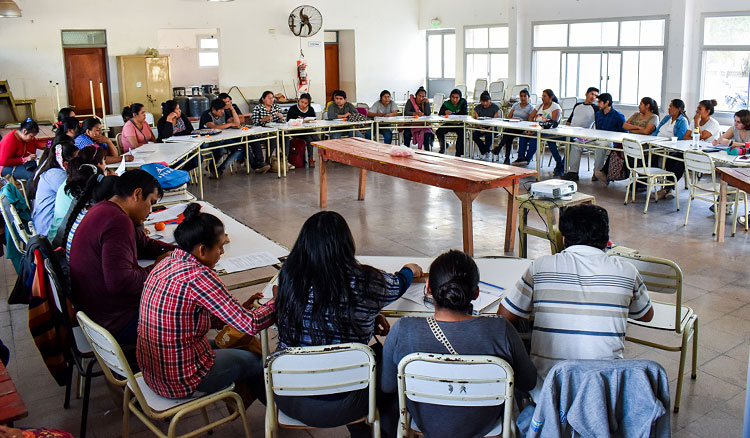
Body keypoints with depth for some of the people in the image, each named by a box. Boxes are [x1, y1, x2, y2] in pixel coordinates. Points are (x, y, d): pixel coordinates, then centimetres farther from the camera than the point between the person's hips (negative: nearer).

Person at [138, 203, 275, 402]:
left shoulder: (166, 264, -1)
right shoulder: (198, 276, -27)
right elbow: (251, 324, -24)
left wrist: (241, 307, 8)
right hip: (179, 382, -8)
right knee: (258, 360, 15)